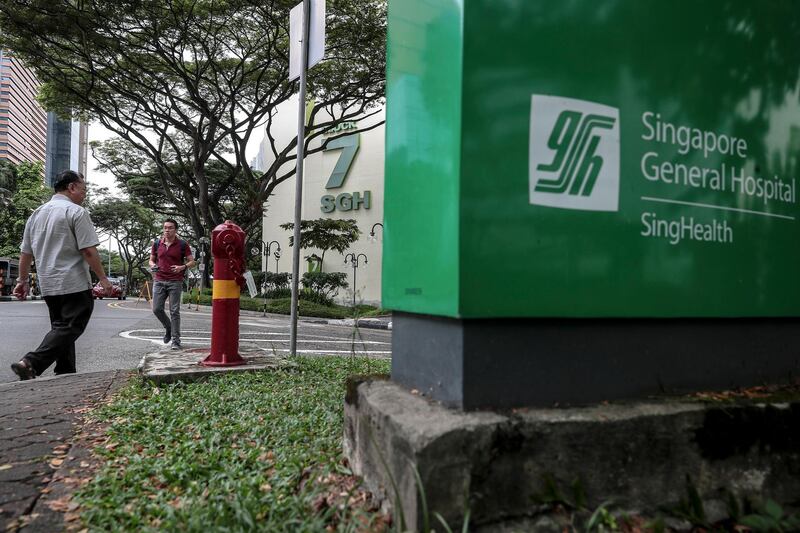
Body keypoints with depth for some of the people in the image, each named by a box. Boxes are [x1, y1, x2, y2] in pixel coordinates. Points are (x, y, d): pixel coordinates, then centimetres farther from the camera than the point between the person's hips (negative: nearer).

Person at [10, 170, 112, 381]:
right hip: (74, 284, -8)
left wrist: (22, 280, 24)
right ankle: (30, 364, -19)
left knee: (61, 327, 16)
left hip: (47, 284, 8)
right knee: (69, 328, -6)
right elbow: (89, 251, -15)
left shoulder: (37, 213, 14)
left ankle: (65, 373, 19)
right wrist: (103, 279, -9)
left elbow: (25, 253, 17)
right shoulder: (76, 212, -8)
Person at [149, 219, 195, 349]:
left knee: (174, 311, -3)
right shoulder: (157, 243, 8)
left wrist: (182, 267, -19)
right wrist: (153, 266, -5)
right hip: (159, 281, 4)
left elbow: (192, 262, 0)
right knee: (157, 309, 1)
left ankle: (176, 340, 2)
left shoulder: (182, 244, -2)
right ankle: (168, 328, 29)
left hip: (175, 282, -3)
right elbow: (151, 260, 19)